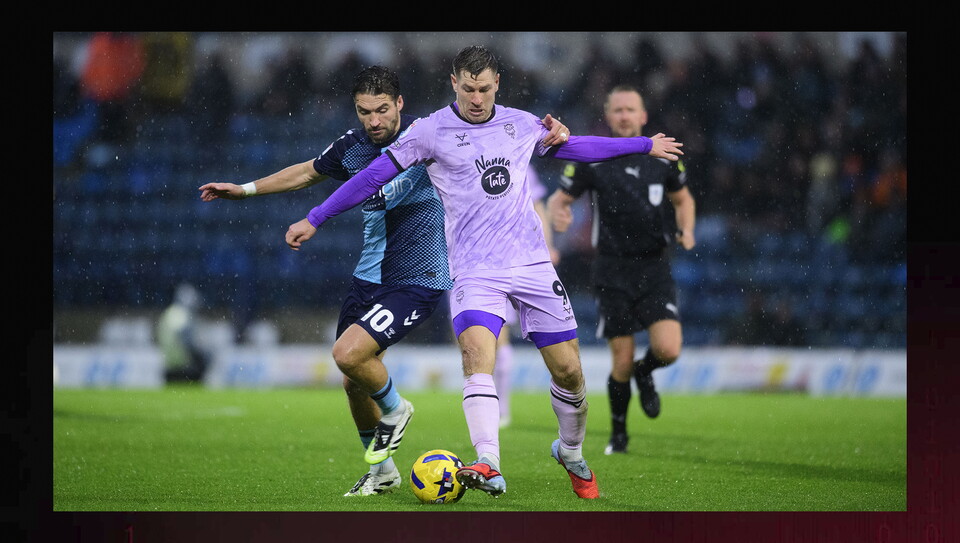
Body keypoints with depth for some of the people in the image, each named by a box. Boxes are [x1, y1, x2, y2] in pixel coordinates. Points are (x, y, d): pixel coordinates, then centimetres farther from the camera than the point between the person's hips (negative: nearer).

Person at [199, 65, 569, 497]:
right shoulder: (352, 147, 1)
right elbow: (309, 172, 21)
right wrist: (244, 190, 24)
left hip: (418, 280, -6)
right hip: (369, 277, 6)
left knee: (348, 354, -22)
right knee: (354, 384, 11)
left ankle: (394, 410, 9)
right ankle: (381, 472, 32)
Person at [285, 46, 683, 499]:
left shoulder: (522, 125, 10)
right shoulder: (431, 132, -1)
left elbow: (575, 147, 26)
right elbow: (375, 176, 3)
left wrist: (645, 145, 33)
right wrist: (314, 220, 4)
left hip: (532, 264, 3)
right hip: (475, 271, -3)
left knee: (567, 368, 2)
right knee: (477, 352, -27)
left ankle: (571, 452, 29)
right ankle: (489, 467, -37)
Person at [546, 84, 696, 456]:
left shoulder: (664, 157, 3)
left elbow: (683, 199, 19)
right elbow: (559, 198, 6)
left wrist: (686, 230, 0)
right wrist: (557, 213, -17)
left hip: (655, 268, 1)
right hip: (612, 273, -1)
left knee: (668, 349, -17)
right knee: (622, 363, -3)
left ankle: (645, 373, 21)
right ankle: (619, 432, 22)